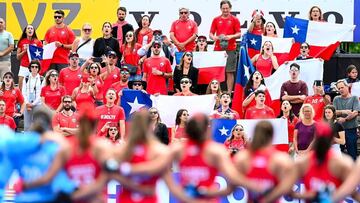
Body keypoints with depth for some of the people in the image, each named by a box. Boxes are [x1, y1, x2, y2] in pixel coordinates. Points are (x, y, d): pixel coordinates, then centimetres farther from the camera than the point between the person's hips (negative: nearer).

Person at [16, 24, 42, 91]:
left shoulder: (38, 42, 5)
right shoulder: (21, 42, 8)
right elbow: (18, 57, 10)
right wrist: (24, 51, -5)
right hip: (23, 67, 1)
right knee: (21, 88, -4)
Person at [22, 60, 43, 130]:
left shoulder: (42, 79, 2)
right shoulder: (26, 79, 11)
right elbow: (23, 92, 7)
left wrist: (33, 103, -10)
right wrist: (27, 103, -7)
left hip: (38, 104, -2)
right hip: (27, 105, 2)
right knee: (27, 126, 0)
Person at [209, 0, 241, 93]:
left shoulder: (234, 20, 5)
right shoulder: (216, 20, 10)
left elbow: (239, 34, 2)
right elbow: (211, 34, 10)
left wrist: (231, 36, -16)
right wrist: (214, 37, -12)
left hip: (230, 49, -2)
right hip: (218, 49, 2)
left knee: (229, 72, -1)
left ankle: (229, 92, 1)